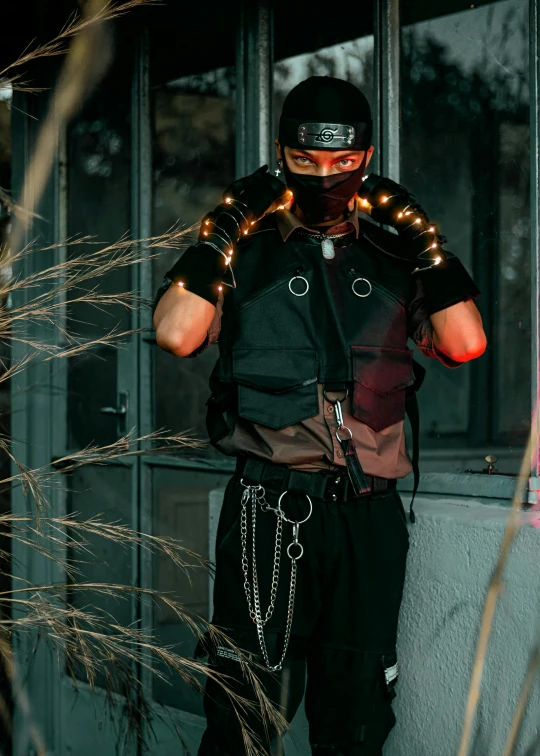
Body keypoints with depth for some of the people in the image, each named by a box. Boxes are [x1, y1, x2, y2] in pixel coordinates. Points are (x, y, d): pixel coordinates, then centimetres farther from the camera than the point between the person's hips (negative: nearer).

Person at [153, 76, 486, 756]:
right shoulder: (247, 250, 4)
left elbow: (464, 343, 1)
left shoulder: (392, 255, 12)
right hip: (271, 511, -3)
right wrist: (223, 236, -11)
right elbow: (177, 334, -11)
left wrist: (423, 242, -3)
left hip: (372, 514, 3)